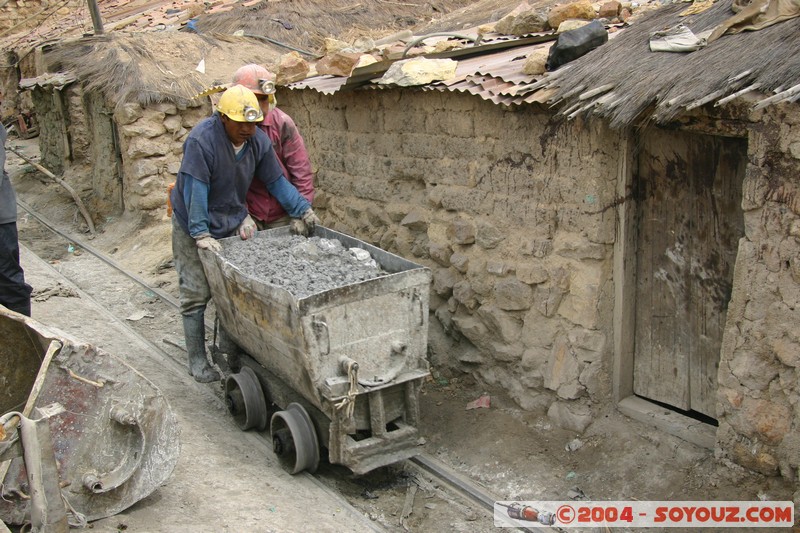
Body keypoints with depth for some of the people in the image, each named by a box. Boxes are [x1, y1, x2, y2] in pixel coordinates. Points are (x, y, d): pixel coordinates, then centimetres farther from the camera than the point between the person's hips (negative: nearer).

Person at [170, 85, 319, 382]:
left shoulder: (258, 141, -7)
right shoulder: (201, 140, -26)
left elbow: (276, 181, -1)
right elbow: (195, 190, -29)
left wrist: (303, 210, -9)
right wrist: (201, 234, -34)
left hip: (232, 223, 5)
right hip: (193, 226, -5)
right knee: (196, 294, -1)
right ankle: (197, 361, 9)